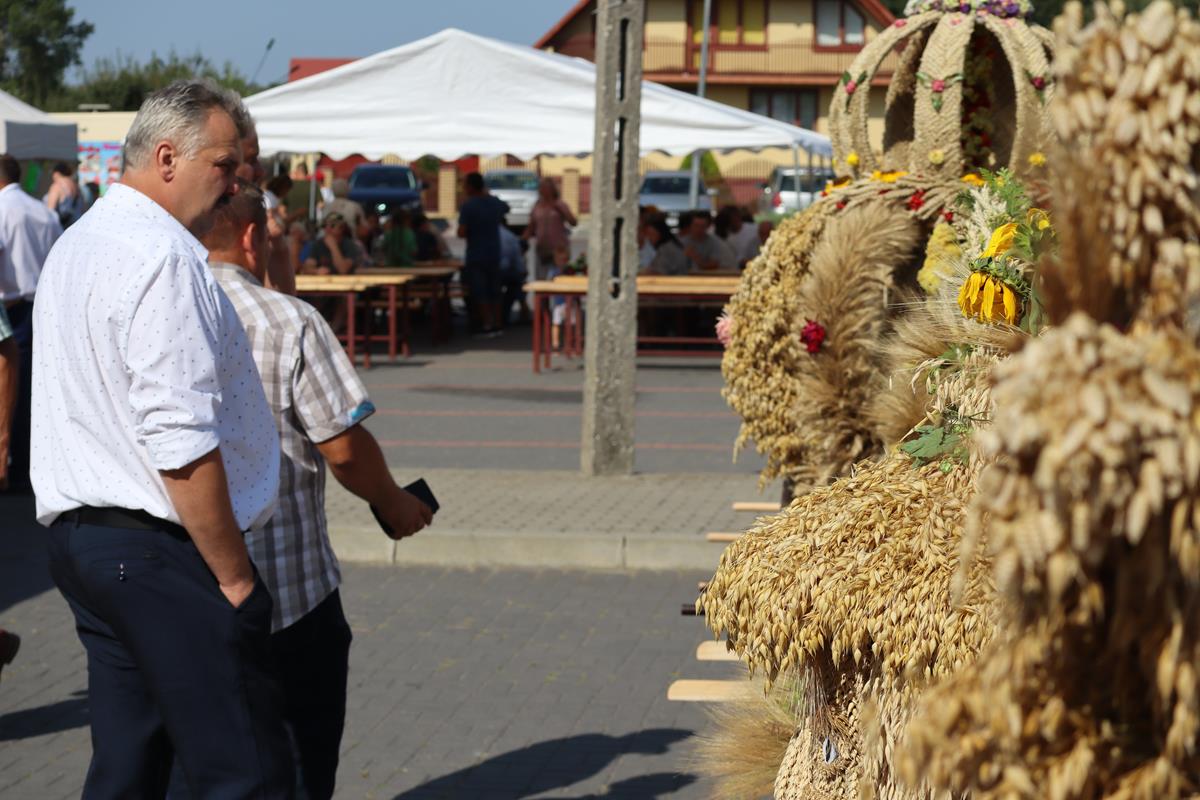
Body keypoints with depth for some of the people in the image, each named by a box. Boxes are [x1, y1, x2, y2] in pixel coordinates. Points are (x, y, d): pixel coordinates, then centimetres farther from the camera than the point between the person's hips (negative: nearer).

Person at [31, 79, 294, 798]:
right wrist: (235, 575, -14)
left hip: (81, 533, 10)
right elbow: (183, 442, -21)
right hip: (158, 550, -10)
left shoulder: (76, 245, 18)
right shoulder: (161, 258, -15)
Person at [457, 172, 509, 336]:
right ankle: (496, 324, 15)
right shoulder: (495, 203, 3)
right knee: (494, 291, 13)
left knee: (479, 292, 0)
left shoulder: (468, 205, -16)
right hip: (494, 254, 6)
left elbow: (462, 233, -20)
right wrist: (488, 195, 29)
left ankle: (487, 325, -3)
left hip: (475, 256, -6)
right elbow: (506, 208, 29)